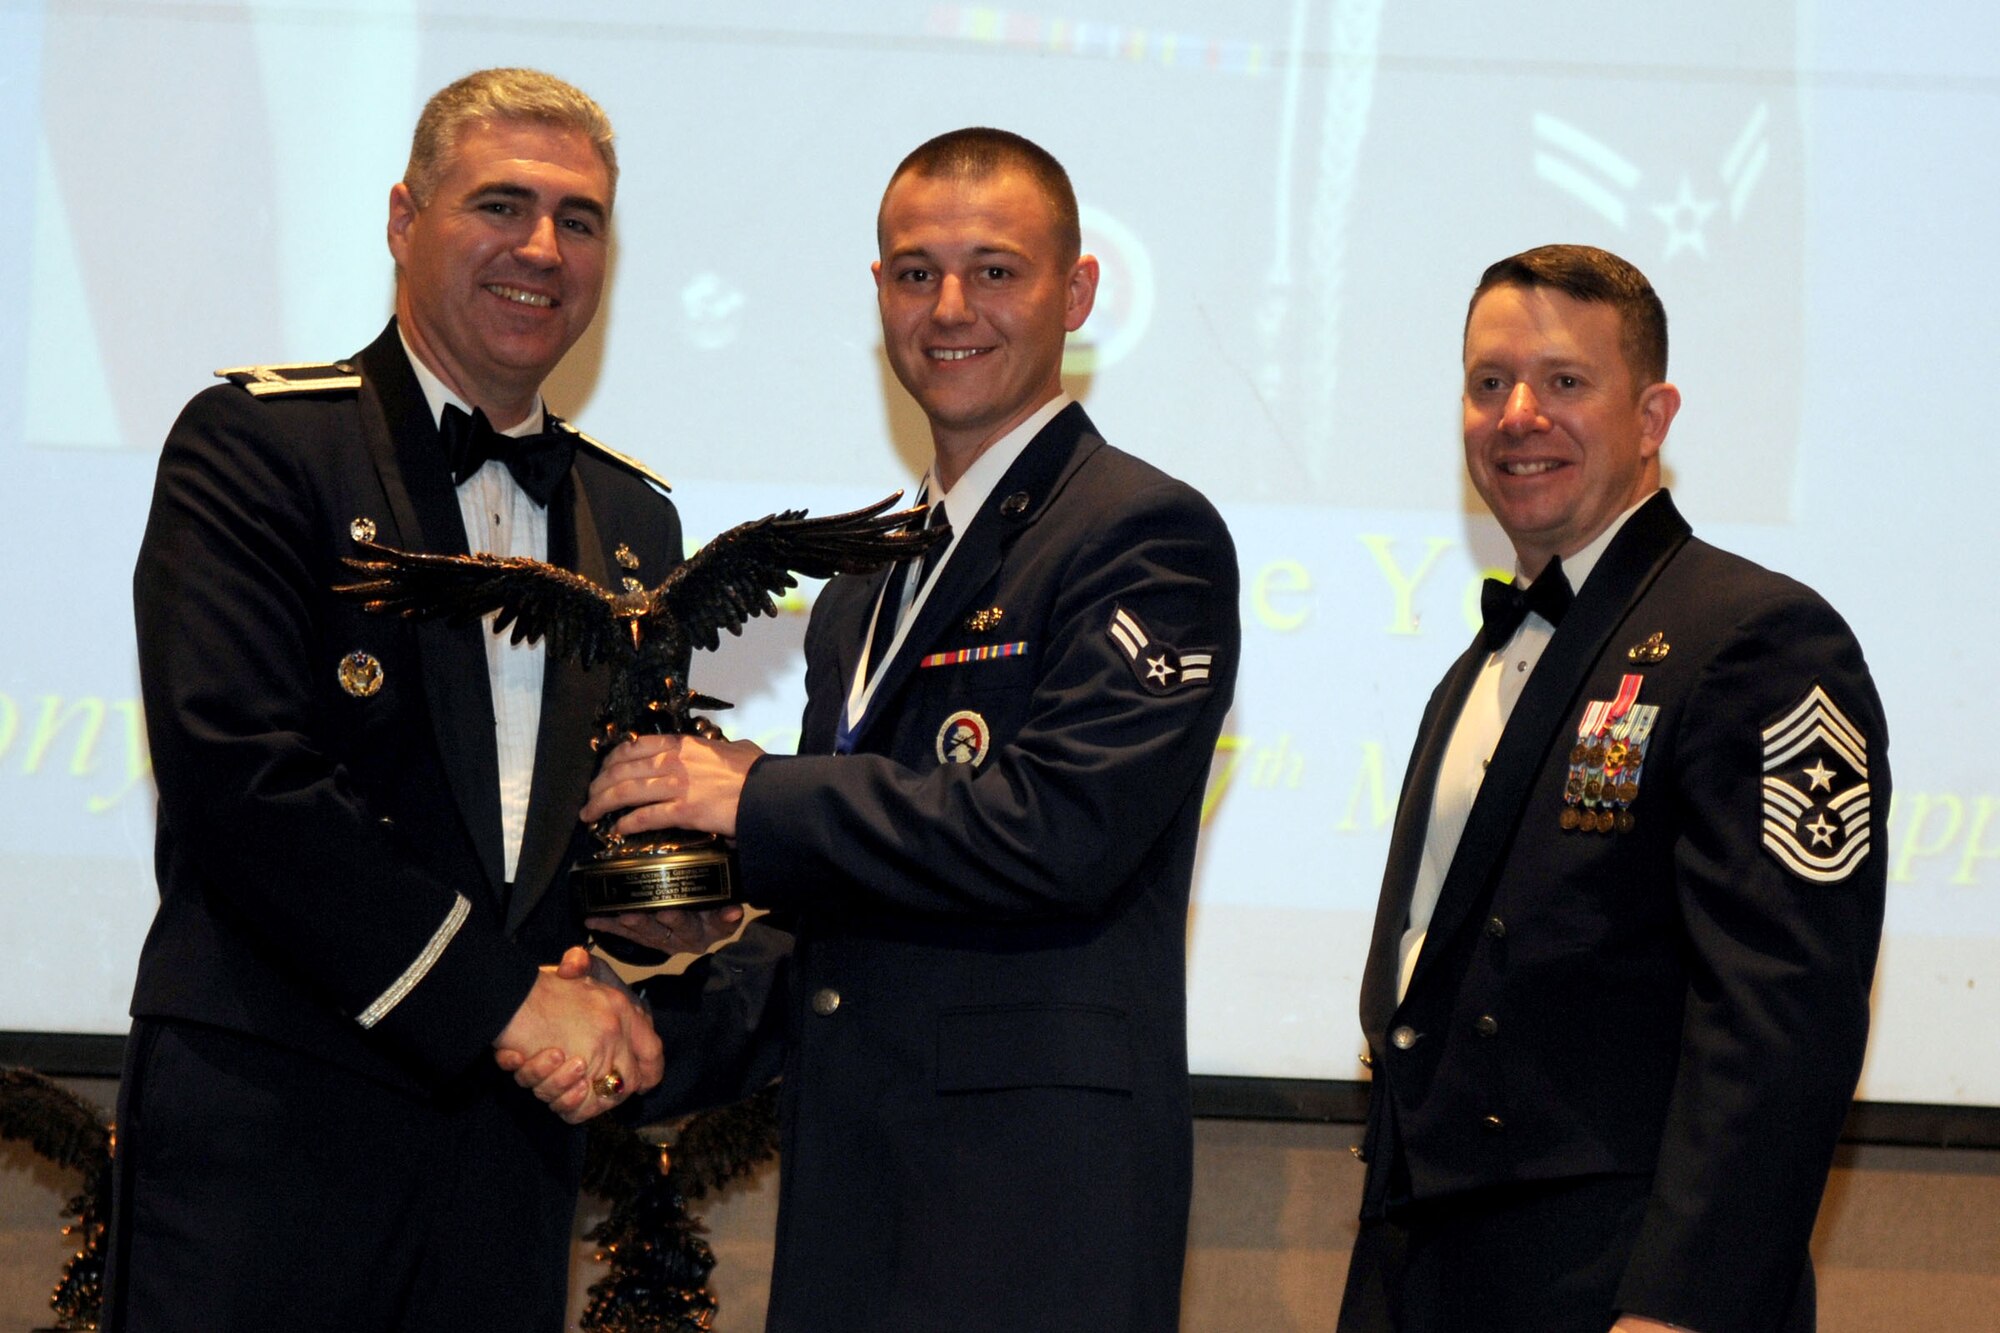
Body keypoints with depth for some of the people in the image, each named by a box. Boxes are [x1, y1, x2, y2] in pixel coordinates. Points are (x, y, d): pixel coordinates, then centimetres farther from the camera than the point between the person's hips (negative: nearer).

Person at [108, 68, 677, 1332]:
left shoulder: (634, 519, 16)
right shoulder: (255, 445, -3)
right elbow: (237, 777, -13)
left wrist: (610, 996, -3)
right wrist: (499, 1004, -13)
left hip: (510, 1133, 5)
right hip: (268, 1120, -5)